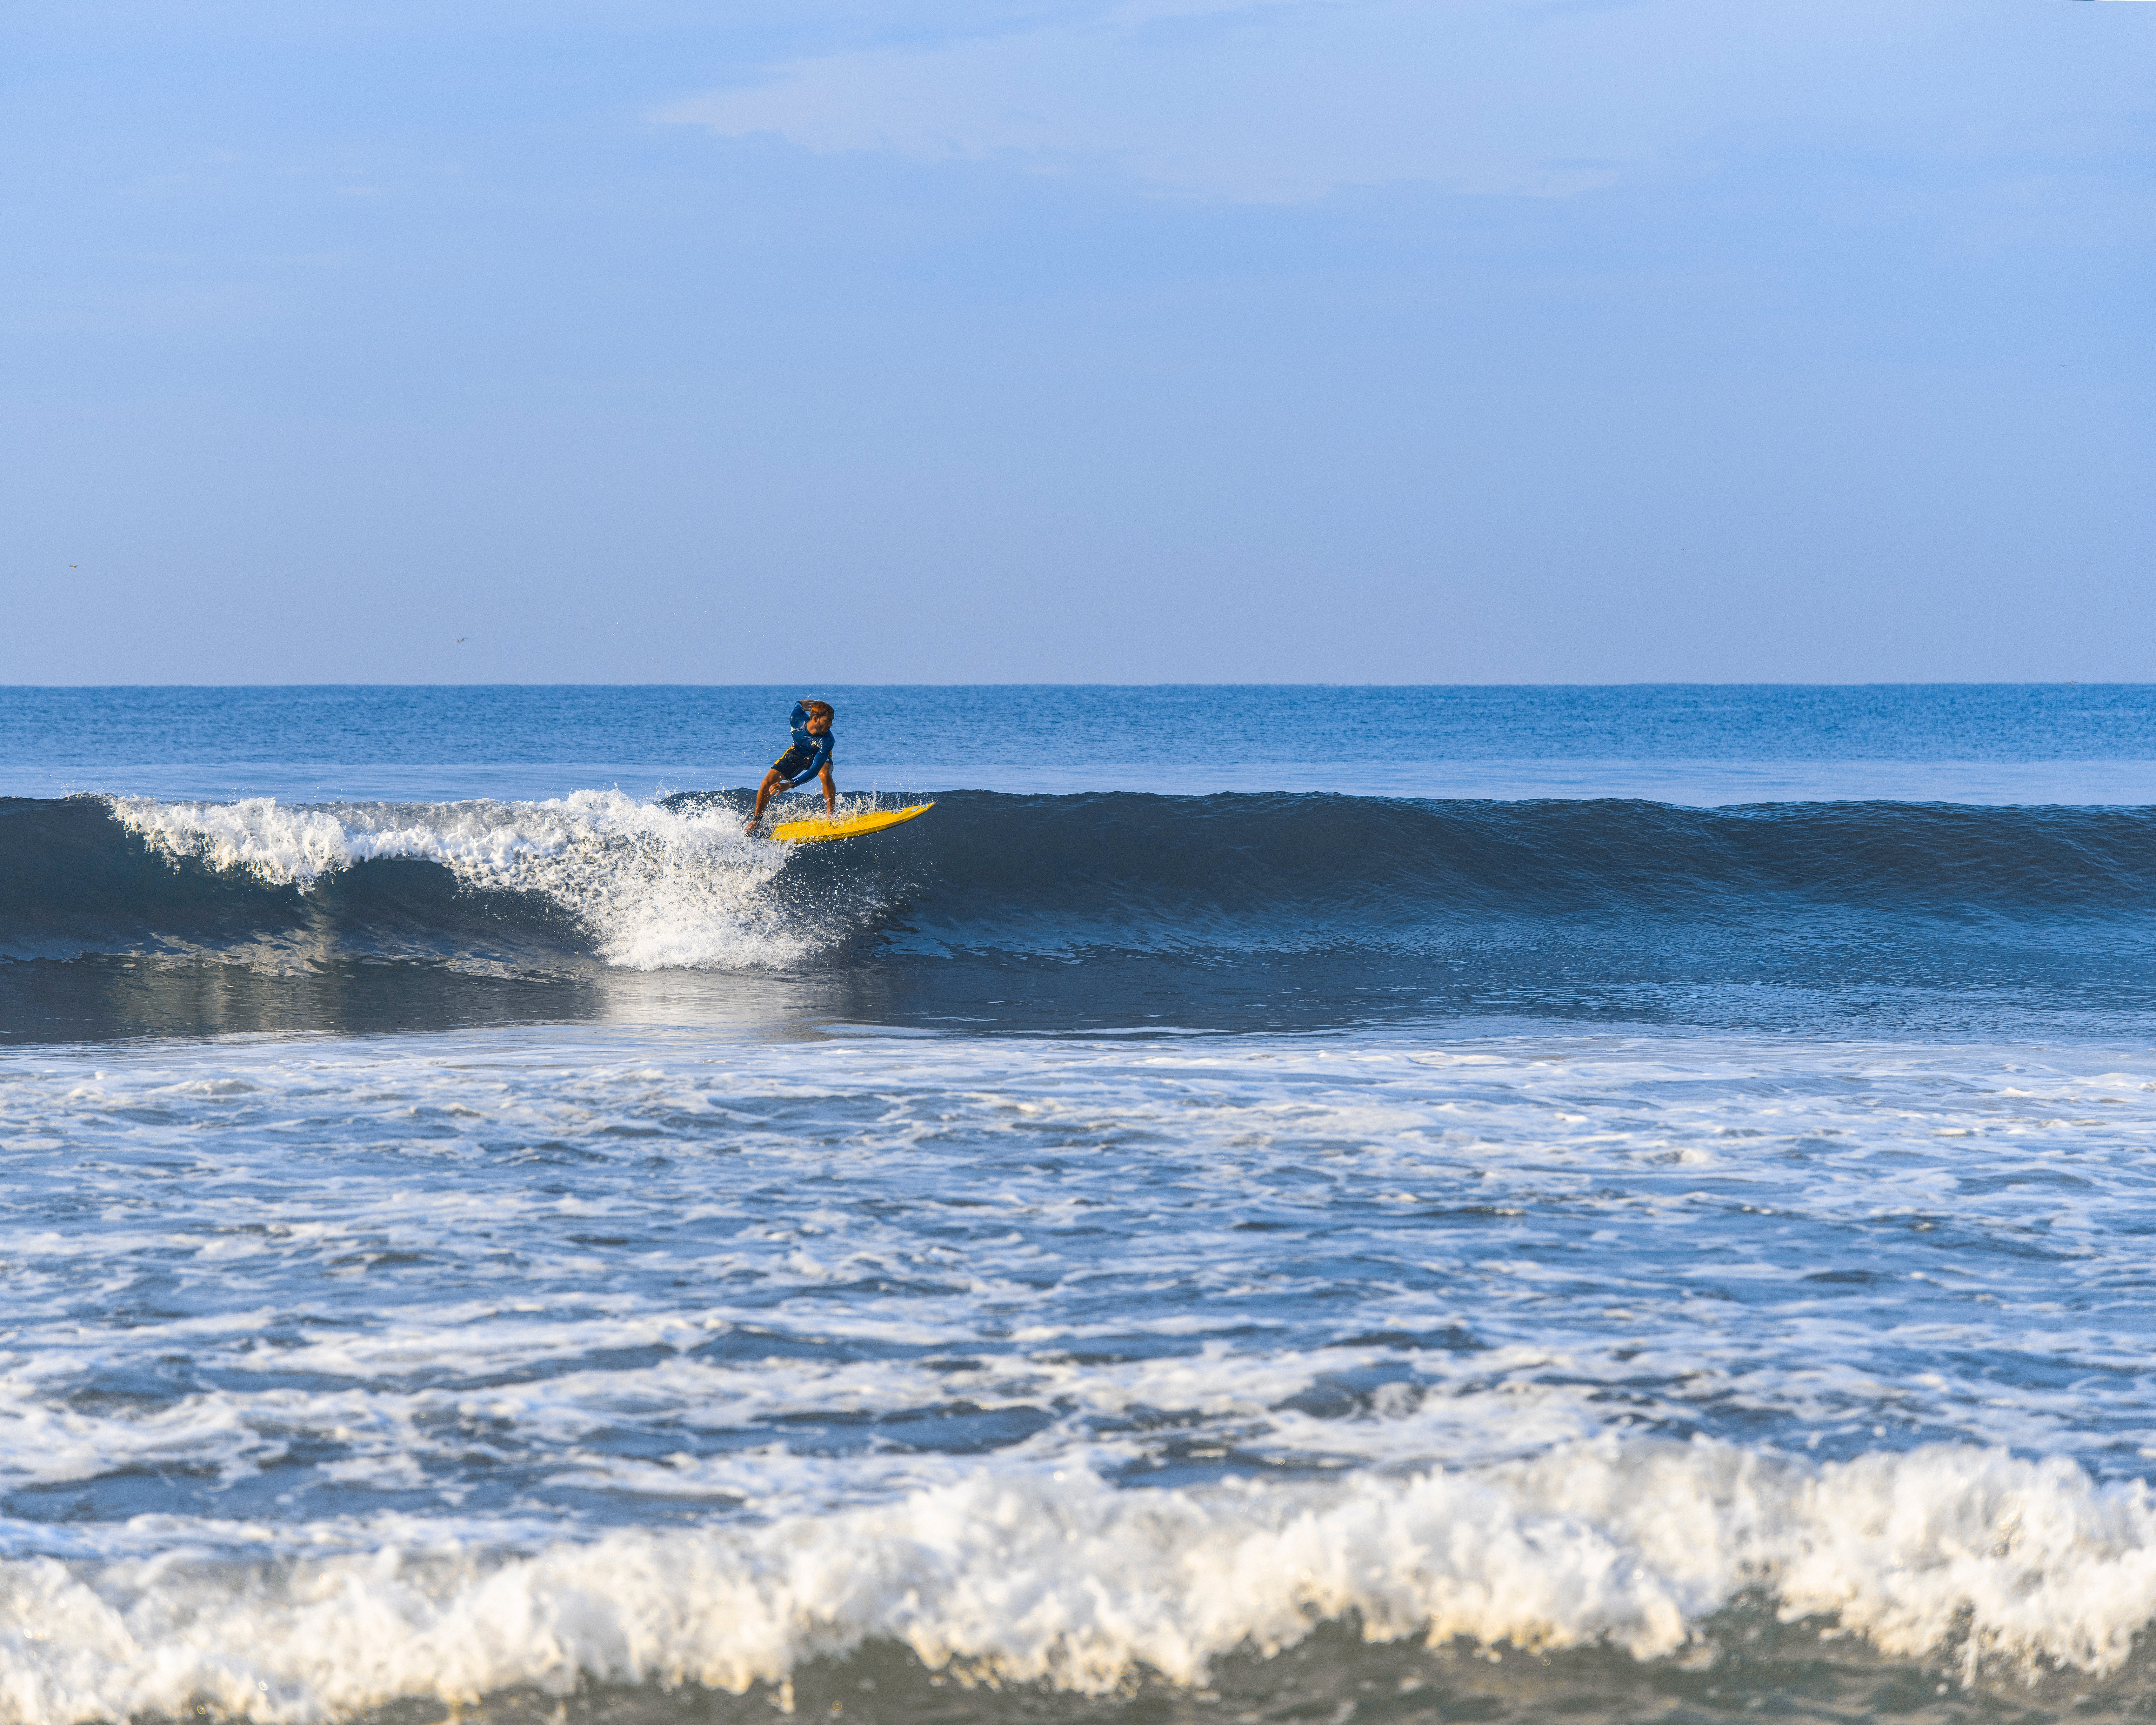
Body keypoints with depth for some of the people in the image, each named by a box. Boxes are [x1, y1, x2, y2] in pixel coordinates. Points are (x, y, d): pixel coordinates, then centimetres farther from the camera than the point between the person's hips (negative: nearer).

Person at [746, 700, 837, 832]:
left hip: (818, 756, -3)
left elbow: (815, 770, -45)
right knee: (768, 783, -8)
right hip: (797, 752, 3)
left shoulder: (827, 741, -40)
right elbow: (799, 704, -7)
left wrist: (790, 785, -54)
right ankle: (756, 821, 15)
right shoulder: (798, 719, -32)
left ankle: (832, 815, -17)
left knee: (825, 774, -36)